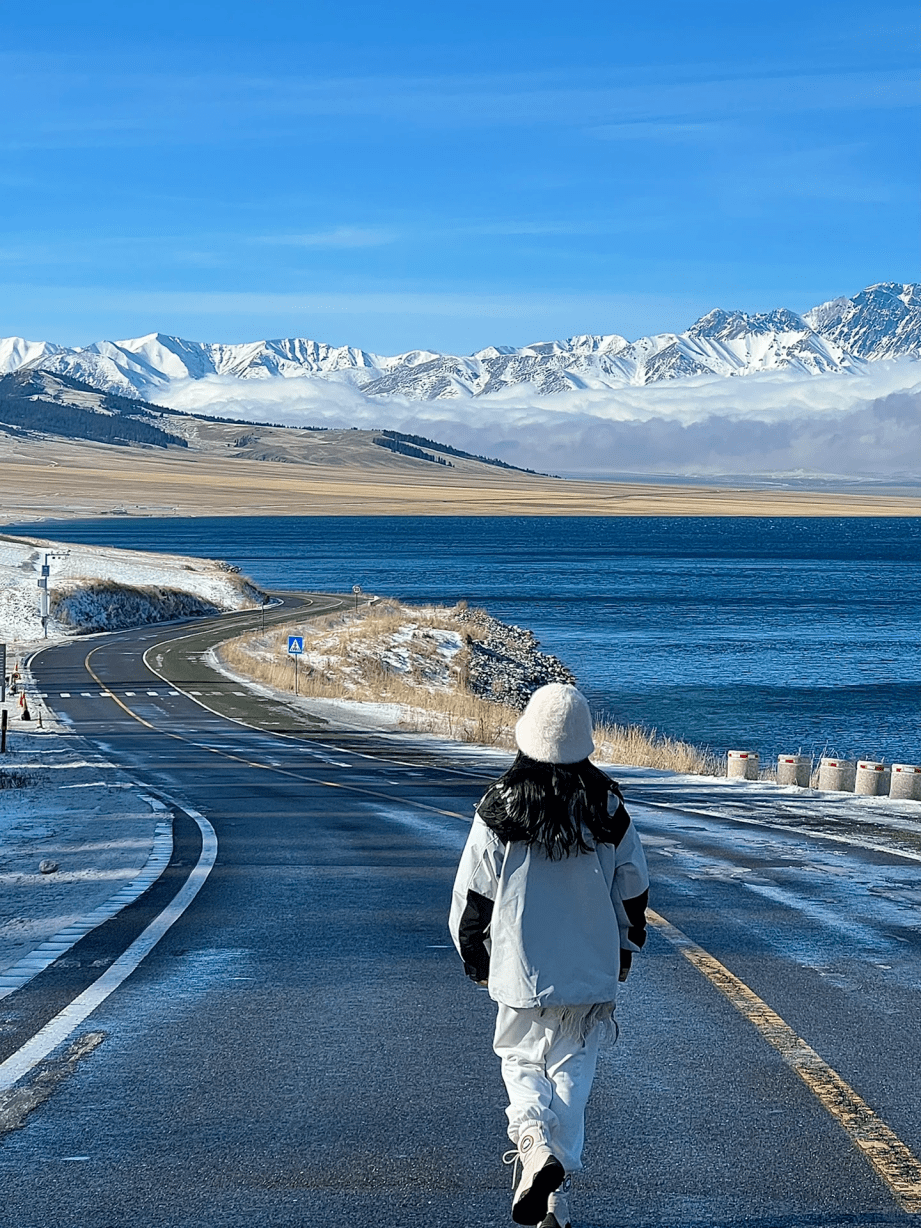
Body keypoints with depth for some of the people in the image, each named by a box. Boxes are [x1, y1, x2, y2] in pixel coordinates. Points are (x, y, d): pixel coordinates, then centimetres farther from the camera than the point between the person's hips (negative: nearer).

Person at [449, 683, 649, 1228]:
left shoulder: (499, 809, -10)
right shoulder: (609, 809, -4)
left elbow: (472, 893, -4)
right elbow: (634, 887, 6)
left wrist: (474, 957, 11)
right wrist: (626, 948, 22)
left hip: (521, 969, -1)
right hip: (593, 970, 1)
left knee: (522, 1061, 16)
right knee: (574, 1071, 11)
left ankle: (535, 1145, -12)